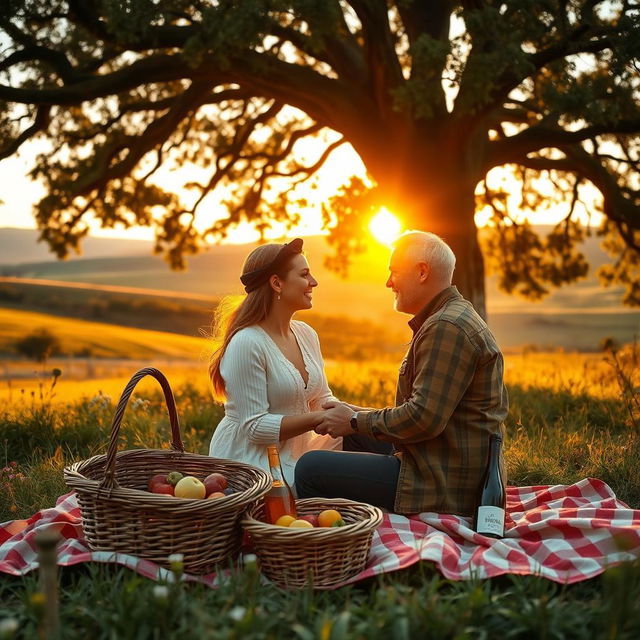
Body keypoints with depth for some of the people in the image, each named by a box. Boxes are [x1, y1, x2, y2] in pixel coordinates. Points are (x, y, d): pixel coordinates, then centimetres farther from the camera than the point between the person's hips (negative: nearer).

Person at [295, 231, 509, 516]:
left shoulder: (447, 327, -18)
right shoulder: (455, 319, 18)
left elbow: (423, 418, -23)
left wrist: (355, 422, -10)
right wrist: (358, 413, 11)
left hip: (446, 488, -11)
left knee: (309, 468, -14)